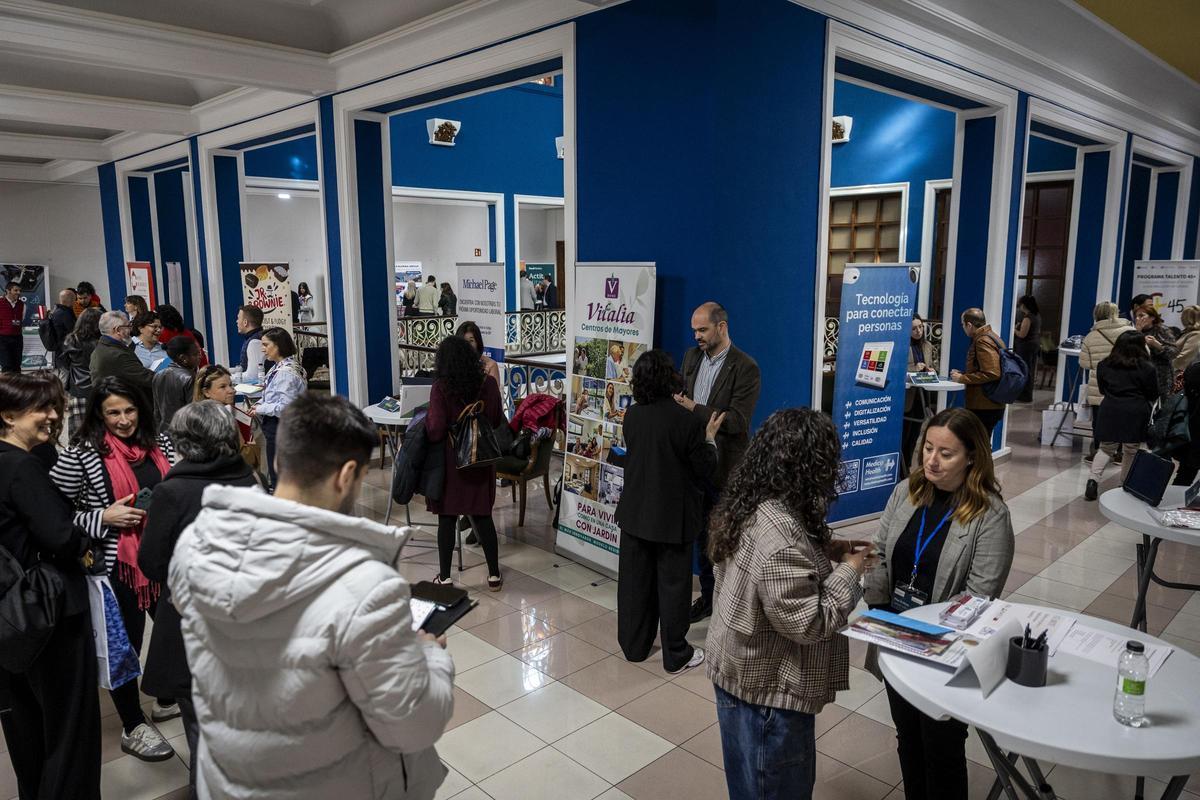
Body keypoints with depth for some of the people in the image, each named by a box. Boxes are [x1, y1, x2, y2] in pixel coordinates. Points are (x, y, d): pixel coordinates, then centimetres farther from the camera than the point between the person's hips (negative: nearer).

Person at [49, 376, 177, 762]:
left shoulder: (159, 443, 2)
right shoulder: (81, 454, -11)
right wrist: (103, 519, -20)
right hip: (117, 565, -5)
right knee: (125, 643, 8)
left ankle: (167, 700, 42)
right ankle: (133, 727, 27)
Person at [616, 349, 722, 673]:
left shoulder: (632, 415, -5)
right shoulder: (689, 421, -20)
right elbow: (705, 472, -13)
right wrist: (710, 436, 2)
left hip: (635, 512, 5)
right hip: (673, 517, -4)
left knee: (634, 580, 16)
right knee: (673, 585, 9)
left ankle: (633, 645, 30)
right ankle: (676, 655, 21)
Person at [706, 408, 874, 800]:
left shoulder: (749, 506, -3)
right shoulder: (778, 530, -33)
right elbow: (808, 623, -27)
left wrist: (825, 550, 2)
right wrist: (848, 571, -15)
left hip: (742, 670, 9)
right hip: (766, 686, -9)